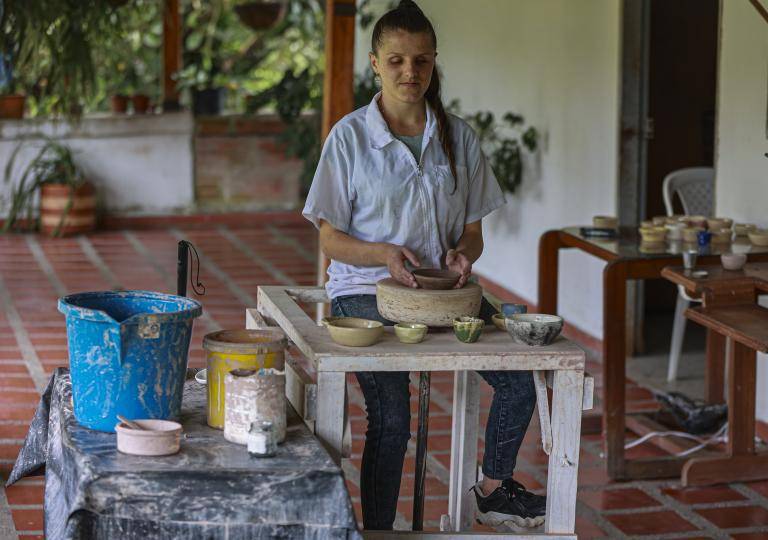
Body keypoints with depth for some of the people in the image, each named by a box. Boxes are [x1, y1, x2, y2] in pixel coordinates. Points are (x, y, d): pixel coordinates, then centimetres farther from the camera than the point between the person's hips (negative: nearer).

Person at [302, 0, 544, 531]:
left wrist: (462, 254, -12)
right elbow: (331, 239, -2)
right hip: (366, 289, -4)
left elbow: (473, 230, 12)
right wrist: (384, 253, -21)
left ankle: (494, 488, 9)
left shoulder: (459, 137, 7)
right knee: (391, 419, -23)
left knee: (519, 380, -16)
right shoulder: (350, 136, -3)